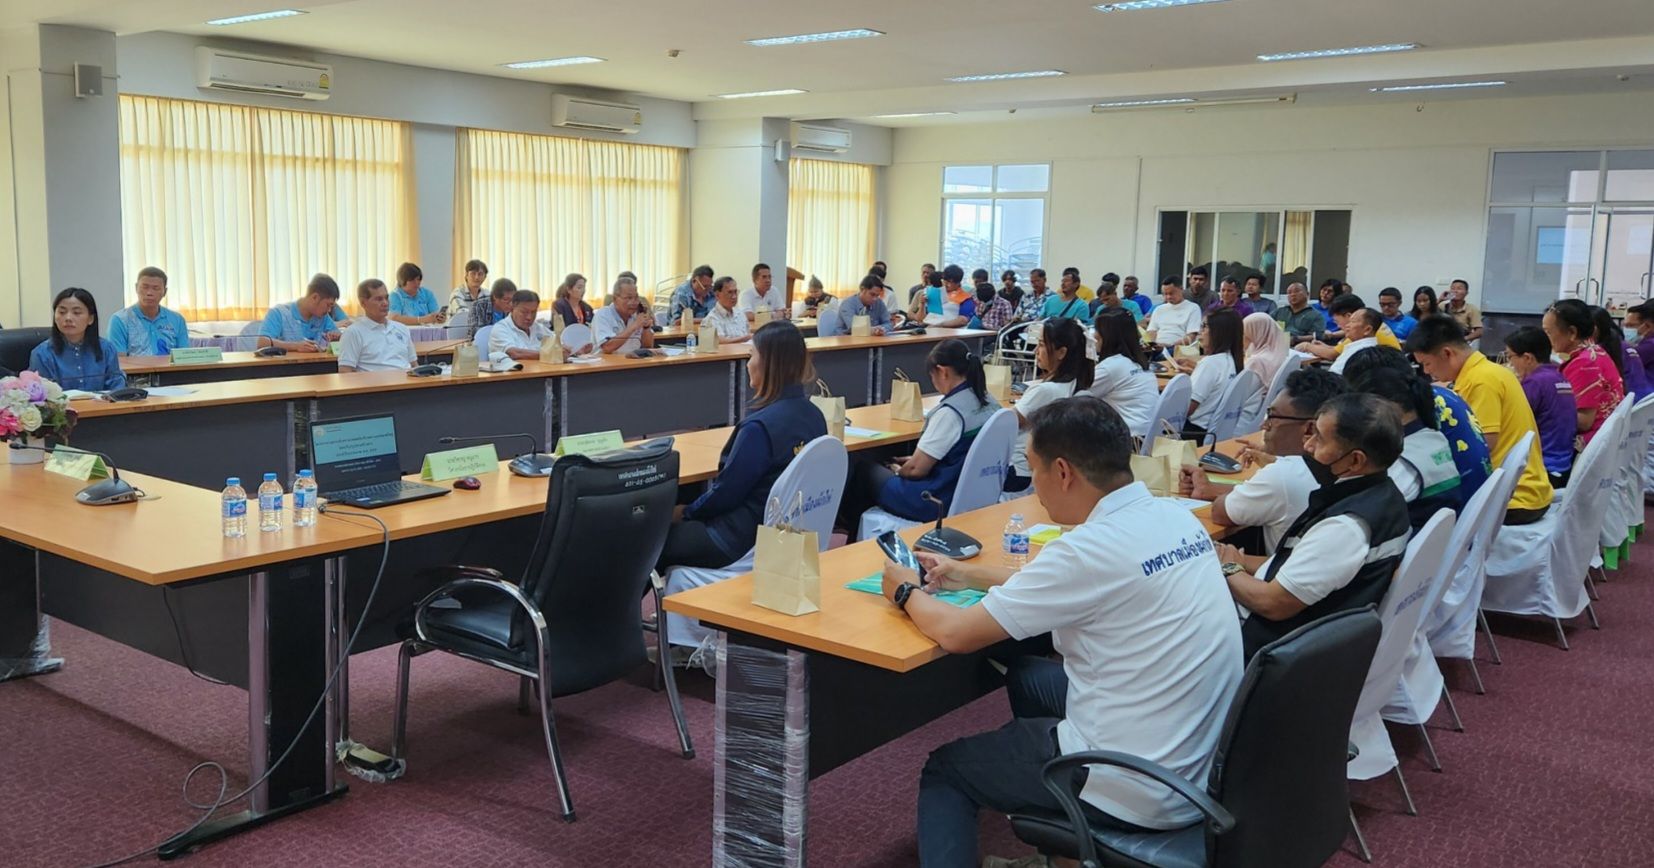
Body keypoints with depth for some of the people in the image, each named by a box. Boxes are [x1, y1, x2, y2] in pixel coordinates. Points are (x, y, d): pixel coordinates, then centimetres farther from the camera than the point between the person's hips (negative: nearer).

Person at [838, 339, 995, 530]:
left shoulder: (950, 412, -25)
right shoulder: (988, 404, 2)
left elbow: (916, 469, -19)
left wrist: (898, 470, 2)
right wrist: (918, 458, 15)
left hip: (939, 503, -9)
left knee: (863, 468, 12)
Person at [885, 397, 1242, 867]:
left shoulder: (1093, 547, -24)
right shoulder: (1177, 518, 0)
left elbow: (955, 633, -17)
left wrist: (907, 592, 3)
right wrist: (969, 574, 21)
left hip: (1140, 792, -8)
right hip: (1205, 765, 8)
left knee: (944, 771, 13)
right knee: (1026, 677, 28)